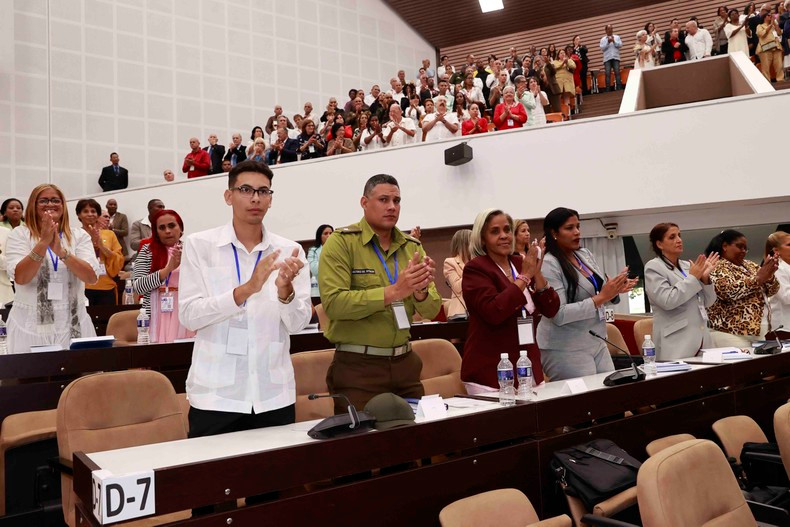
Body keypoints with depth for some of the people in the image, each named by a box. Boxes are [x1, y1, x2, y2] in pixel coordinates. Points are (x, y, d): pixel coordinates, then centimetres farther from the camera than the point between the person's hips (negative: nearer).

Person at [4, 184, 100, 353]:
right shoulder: (19, 234, 1)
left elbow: (92, 277, -9)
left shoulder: (79, 236, 4)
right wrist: (43, 242, -23)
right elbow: (20, 277, -13)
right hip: (30, 326, -1)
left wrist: (61, 251, -22)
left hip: (73, 325, 1)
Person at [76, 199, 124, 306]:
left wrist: (101, 245, -7)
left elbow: (118, 263, 5)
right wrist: (91, 242, -13)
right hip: (83, 288, -2)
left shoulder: (109, 234, 11)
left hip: (106, 289, 2)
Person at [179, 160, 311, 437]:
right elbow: (189, 316, -11)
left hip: (274, 395, 2)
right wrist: (246, 289, -24)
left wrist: (285, 290, -23)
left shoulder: (289, 251, 2)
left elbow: (298, 323, -2)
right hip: (216, 394, -2)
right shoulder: (199, 245, -2)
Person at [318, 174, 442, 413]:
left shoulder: (412, 247, 10)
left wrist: (420, 291, -17)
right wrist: (393, 292, -24)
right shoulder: (341, 242, -6)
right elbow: (333, 303, -19)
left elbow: (432, 310, 6)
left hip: (405, 364, 5)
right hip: (357, 366, -5)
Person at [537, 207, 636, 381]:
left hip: (597, 343, 7)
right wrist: (600, 297, -22)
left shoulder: (586, 255, 7)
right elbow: (558, 314, -20)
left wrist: (616, 289, -4)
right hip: (565, 349, -7)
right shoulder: (548, 264, -14)